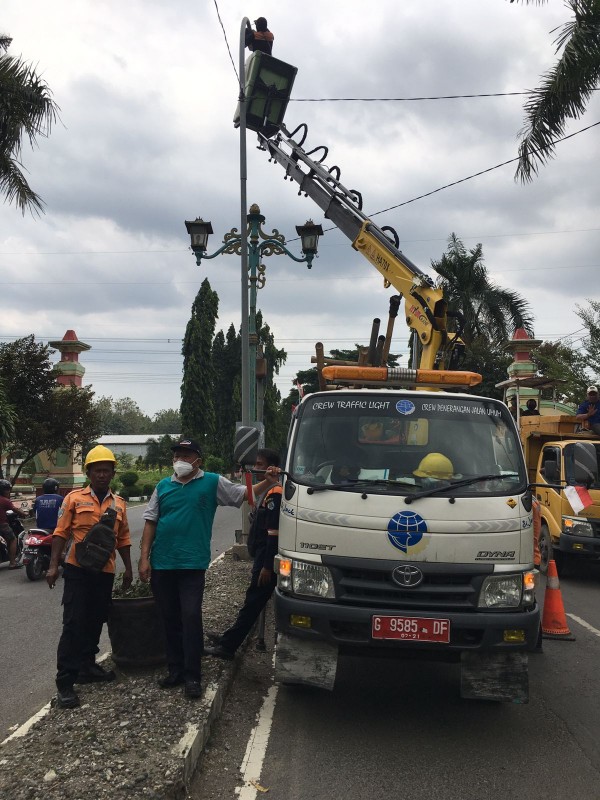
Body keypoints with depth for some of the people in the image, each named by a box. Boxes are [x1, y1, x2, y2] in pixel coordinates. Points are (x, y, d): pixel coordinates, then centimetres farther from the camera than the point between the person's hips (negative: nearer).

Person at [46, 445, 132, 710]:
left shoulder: (119, 504, 9)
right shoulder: (74, 498, -2)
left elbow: (123, 539, 15)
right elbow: (61, 533, -2)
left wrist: (128, 568, 13)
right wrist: (53, 566, -8)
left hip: (105, 572, 4)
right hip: (77, 570, -4)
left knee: (95, 623, 13)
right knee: (73, 624, -5)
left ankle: (87, 666, 29)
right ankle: (65, 682, -2)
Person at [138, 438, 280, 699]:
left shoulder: (213, 483, 2)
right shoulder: (163, 486, 10)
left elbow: (244, 494, 0)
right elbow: (150, 522, 10)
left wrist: (267, 482, -18)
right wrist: (144, 558, 3)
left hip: (192, 563, -3)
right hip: (161, 563, 3)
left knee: (191, 618, -7)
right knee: (169, 619, 10)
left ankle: (192, 676, 2)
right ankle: (175, 670, 22)